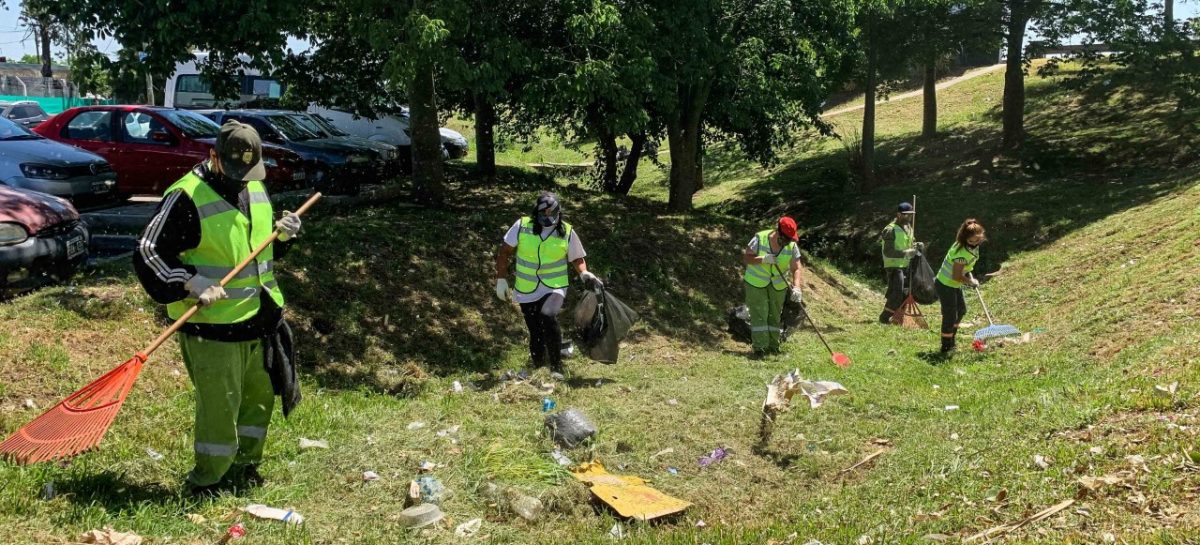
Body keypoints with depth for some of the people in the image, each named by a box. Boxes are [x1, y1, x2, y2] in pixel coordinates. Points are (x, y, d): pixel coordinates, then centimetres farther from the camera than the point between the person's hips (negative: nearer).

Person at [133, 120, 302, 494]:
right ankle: (205, 483, 19)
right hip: (212, 326, -8)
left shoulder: (256, 189, 8)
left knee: (261, 395, 19)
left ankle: (243, 465, 39)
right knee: (219, 406, 0)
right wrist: (190, 282, -28)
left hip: (260, 319, 8)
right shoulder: (186, 197, -15)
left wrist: (282, 235, 1)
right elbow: (147, 253, -17)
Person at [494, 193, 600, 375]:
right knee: (535, 333, 11)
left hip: (554, 288, -2)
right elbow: (504, 252, 1)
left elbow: (577, 258, 4)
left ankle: (556, 366, -15)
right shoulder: (522, 226, -9)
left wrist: (584, 273, -17)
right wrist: (501, 279, -2)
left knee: (548, 316, -30)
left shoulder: (567, 232, -8)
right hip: (526, 291, 2)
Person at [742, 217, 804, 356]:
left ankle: (773, 346, 18)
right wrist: (763, 259, -32)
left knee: (775, 315, 8)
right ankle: (759, 347, -6)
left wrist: (796, 287, -31)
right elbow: (745, 257, -16)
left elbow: (797, 269, -15)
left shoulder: (792, 246, -12)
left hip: (778, 284, 3)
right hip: (756, 282, -3)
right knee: (759, 313, -8)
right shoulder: (760, 239, -19)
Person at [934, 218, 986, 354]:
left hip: (954, 285, 10)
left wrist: (969, 275, 4)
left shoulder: (973, 246, -5)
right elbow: (956, 276, -26)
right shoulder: (962, 253, -33)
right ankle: (946, 347, 14)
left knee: (961, 310, 22)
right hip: (946, 285, -10)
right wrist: (971, 282, -12)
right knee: (950, 317, -1)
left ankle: (951, 341, 38)